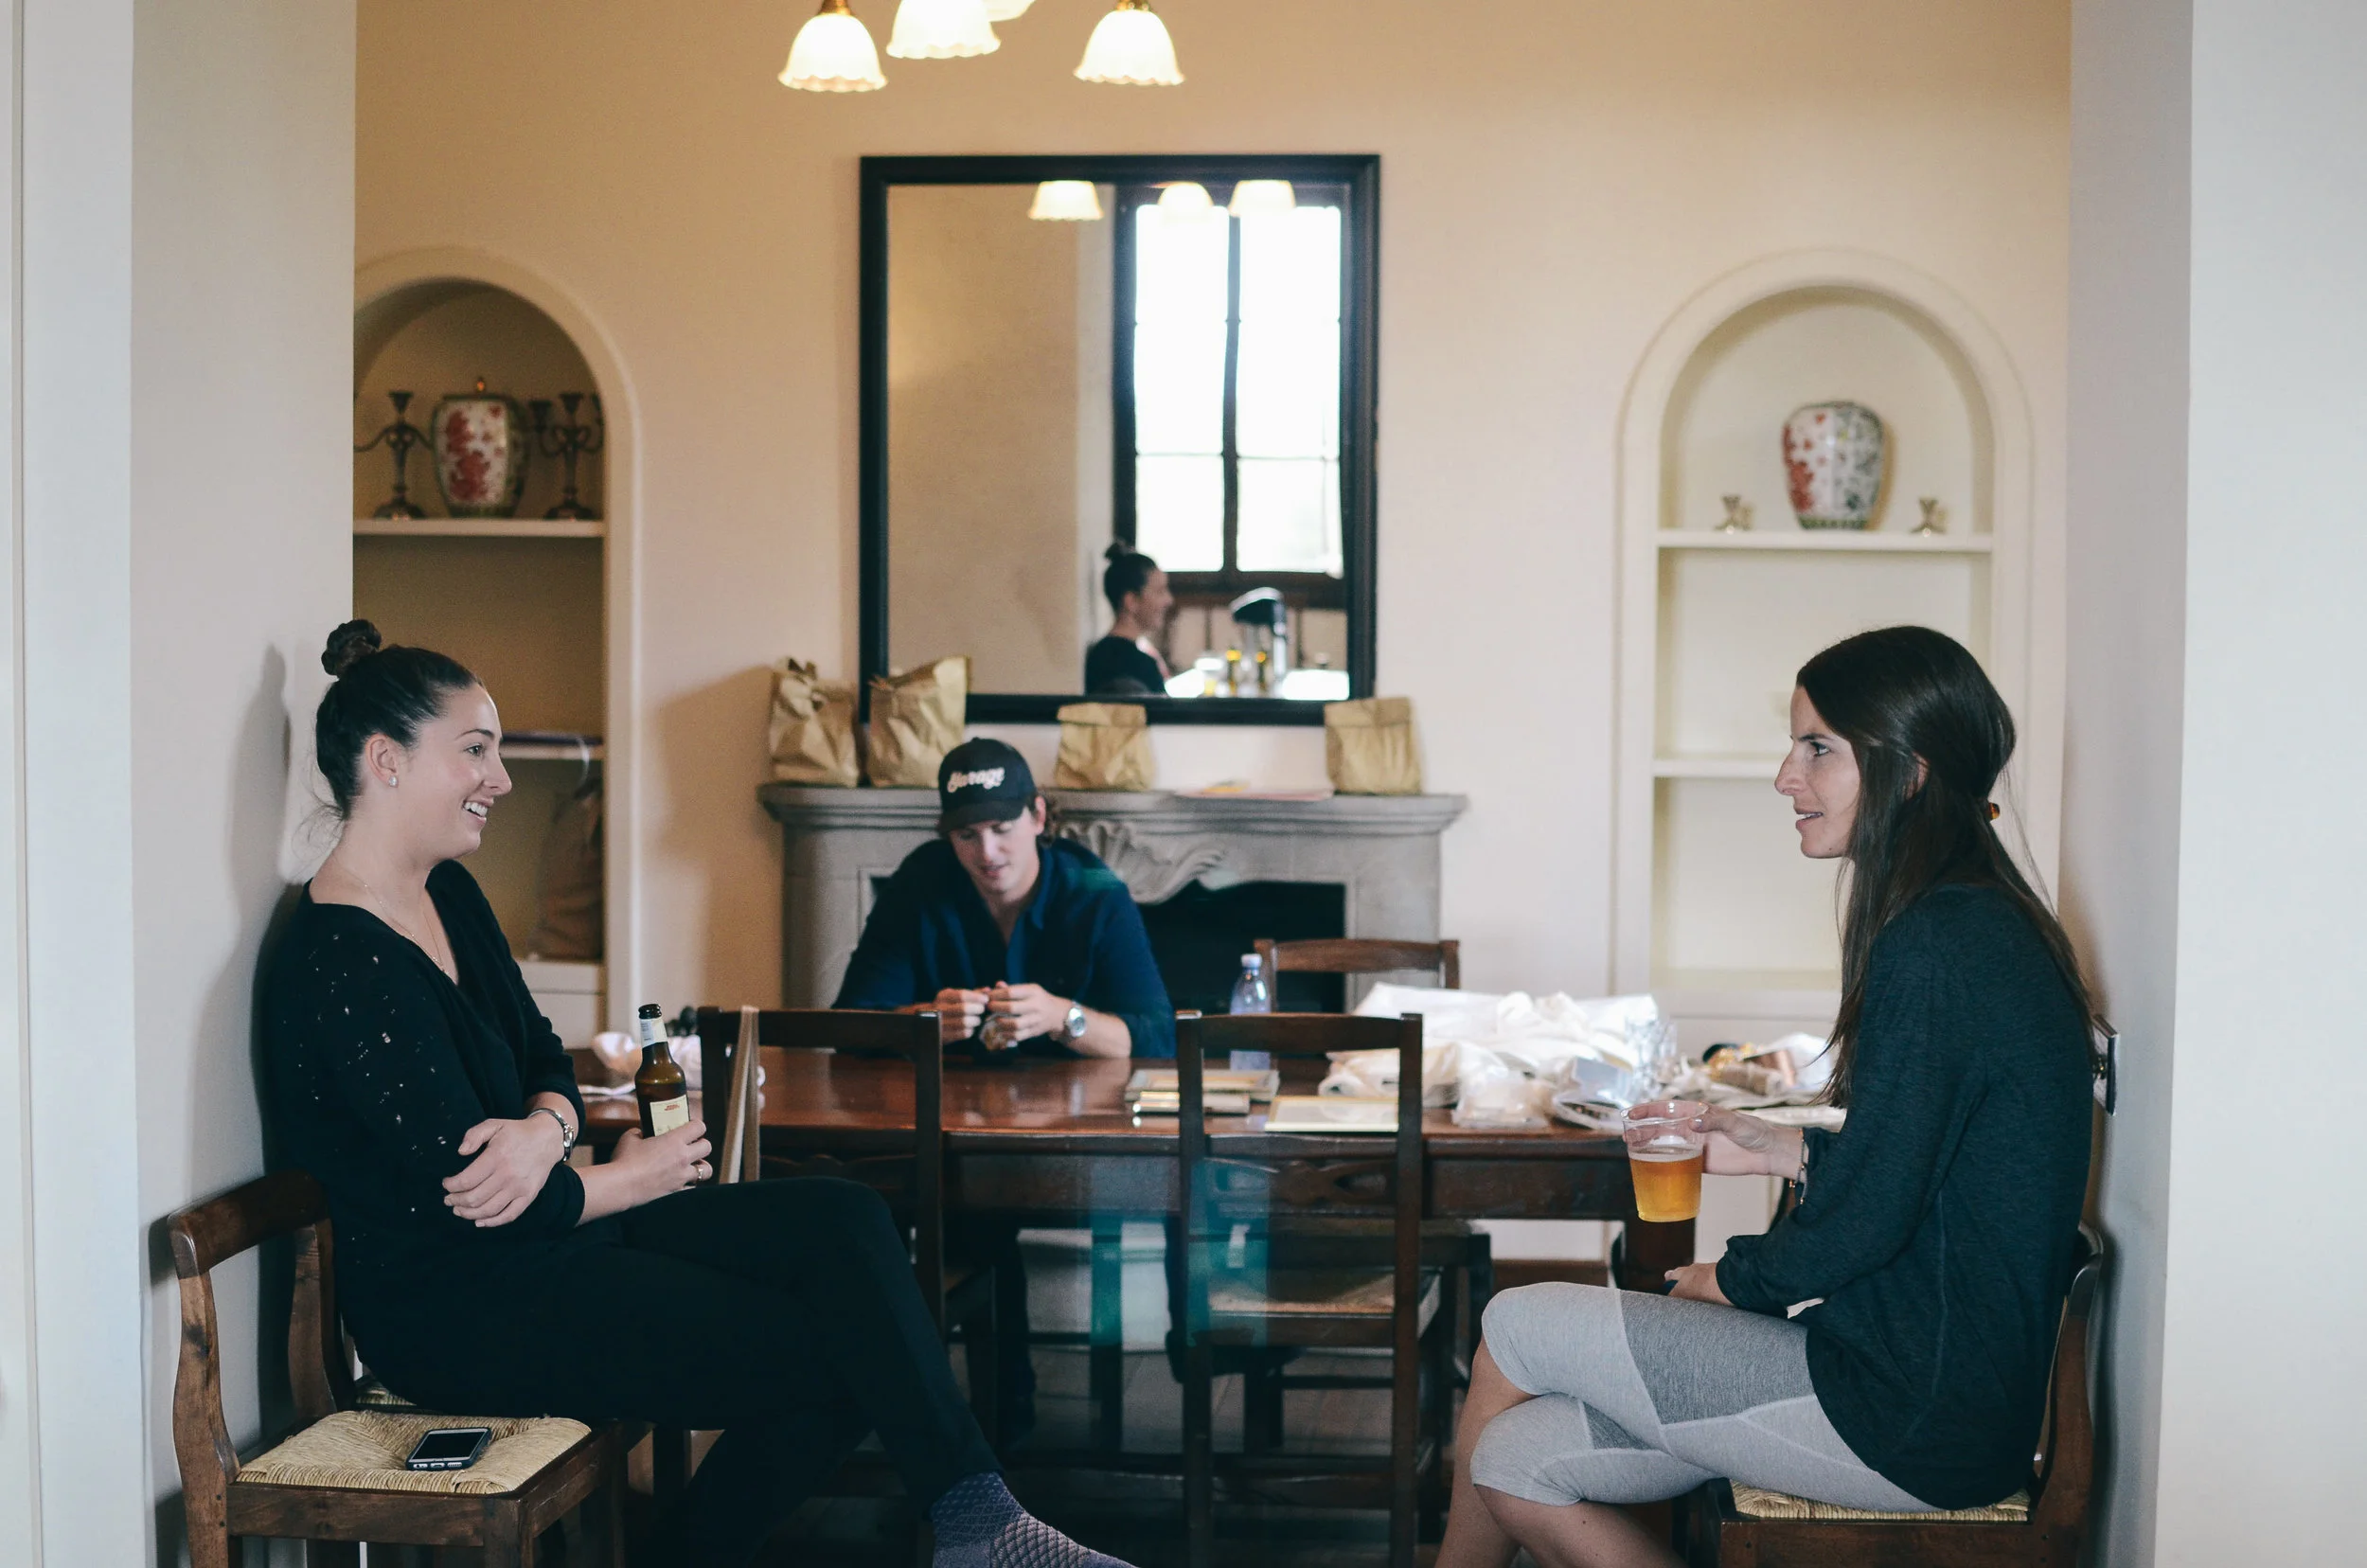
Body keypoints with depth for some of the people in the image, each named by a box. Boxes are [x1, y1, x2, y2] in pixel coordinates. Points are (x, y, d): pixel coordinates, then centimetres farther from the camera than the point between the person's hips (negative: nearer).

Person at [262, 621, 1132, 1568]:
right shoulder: (339, 963, -22)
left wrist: (541, 1134, -14)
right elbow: (463, 1199, -23)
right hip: (452, 1308, -10)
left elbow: (545, 1059, 12)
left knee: (844, 1224, -6)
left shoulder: (449, 897, 9)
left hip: (547, 1227, 10)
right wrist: (635, 1177, -7)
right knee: (833, 1358, -13)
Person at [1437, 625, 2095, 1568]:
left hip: (1914, 1415, -9)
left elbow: (1870, 1219, -19)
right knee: (1518, 1461, 5)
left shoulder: (1938, 945, -20)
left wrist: (1732, 1280, -3)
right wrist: (1786, 1151, 11)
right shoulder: (1978, 924, 12)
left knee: (1516, 1329, 3)